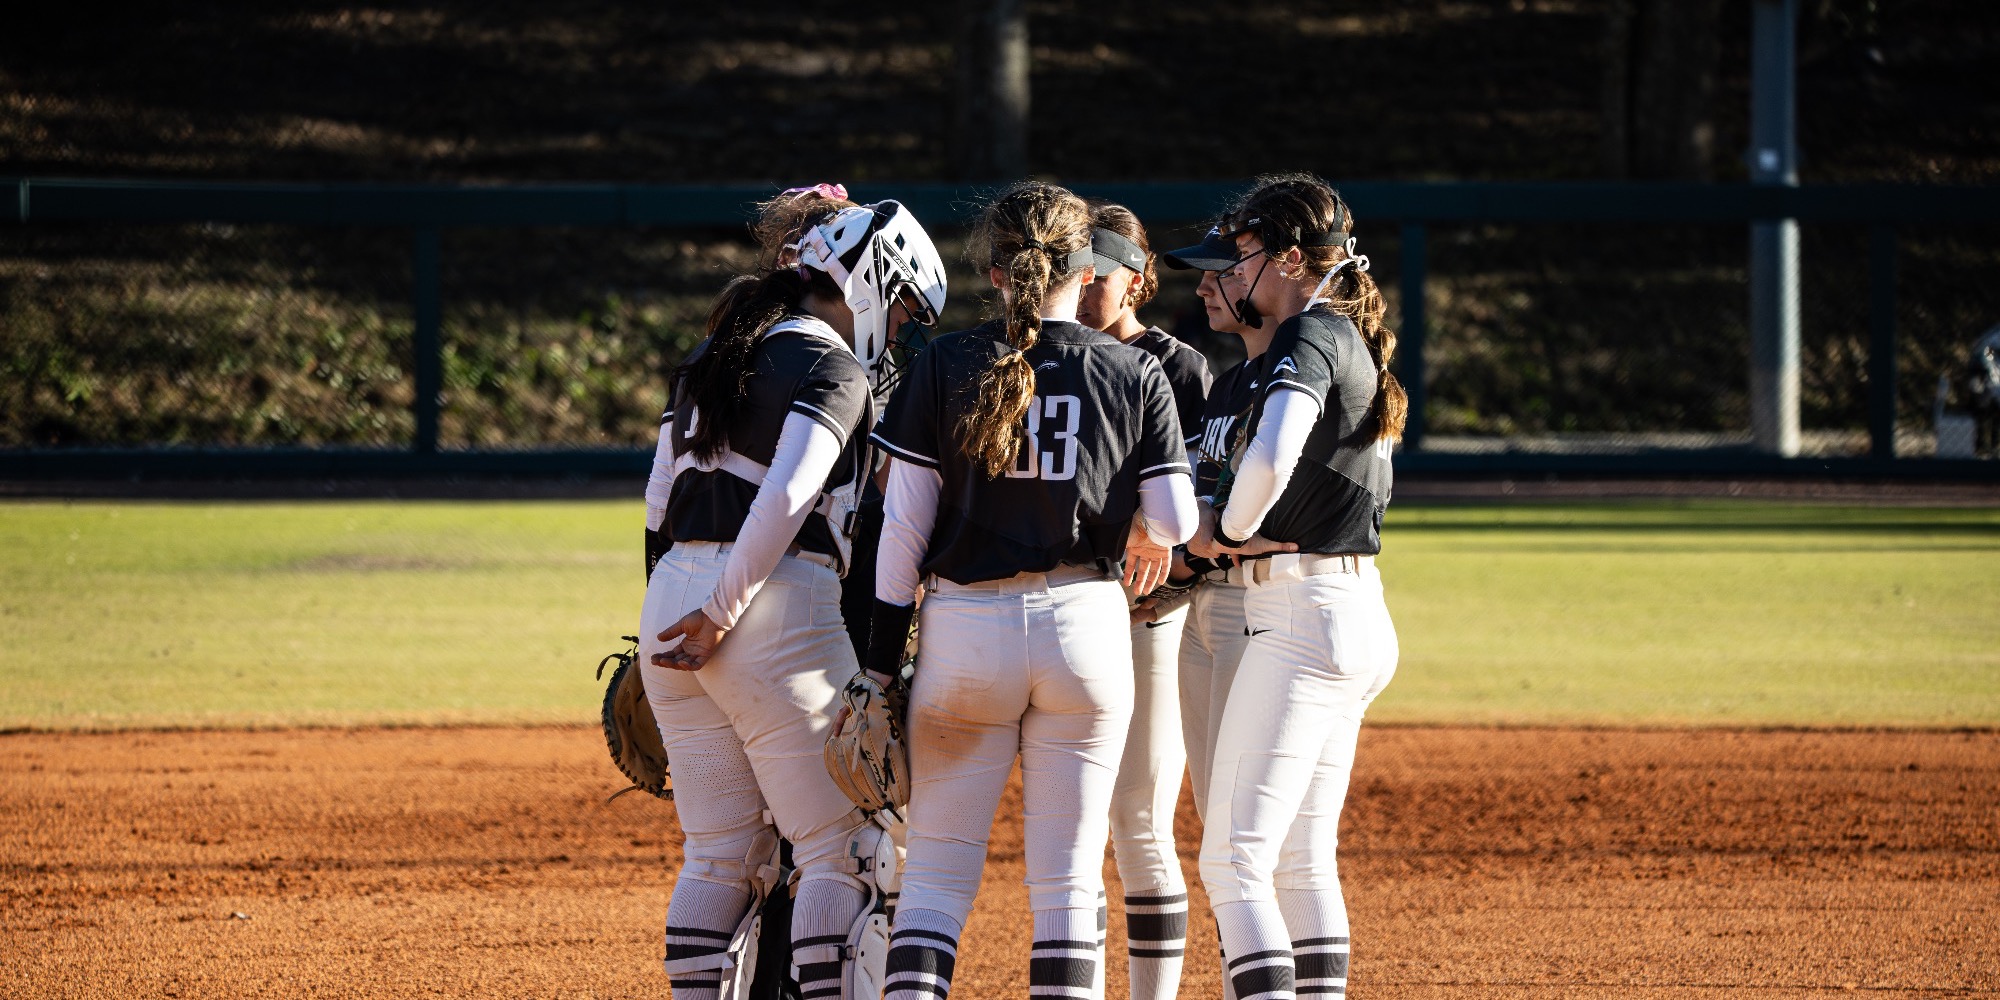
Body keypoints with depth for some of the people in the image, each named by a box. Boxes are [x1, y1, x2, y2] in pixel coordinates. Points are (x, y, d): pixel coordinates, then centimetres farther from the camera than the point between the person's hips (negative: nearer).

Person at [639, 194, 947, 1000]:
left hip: (671, 602, 8)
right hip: (780, 609, -8)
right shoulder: (833, 368, -6)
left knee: (720, 858, 12)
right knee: (842, 851, 0)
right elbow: (787, 498, -19)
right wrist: (722, 614, -15)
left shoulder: (714, 355, 19)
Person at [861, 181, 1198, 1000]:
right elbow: (1175, 525, 0)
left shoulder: (943, 366, -1)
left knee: (937, 866, 4)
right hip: (1083, 626, 0)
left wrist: (880, 660, 3)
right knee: (1069, 876, 4)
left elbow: (903, 526, -2)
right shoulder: (1135, 374, 1)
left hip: (965, 625, 0)